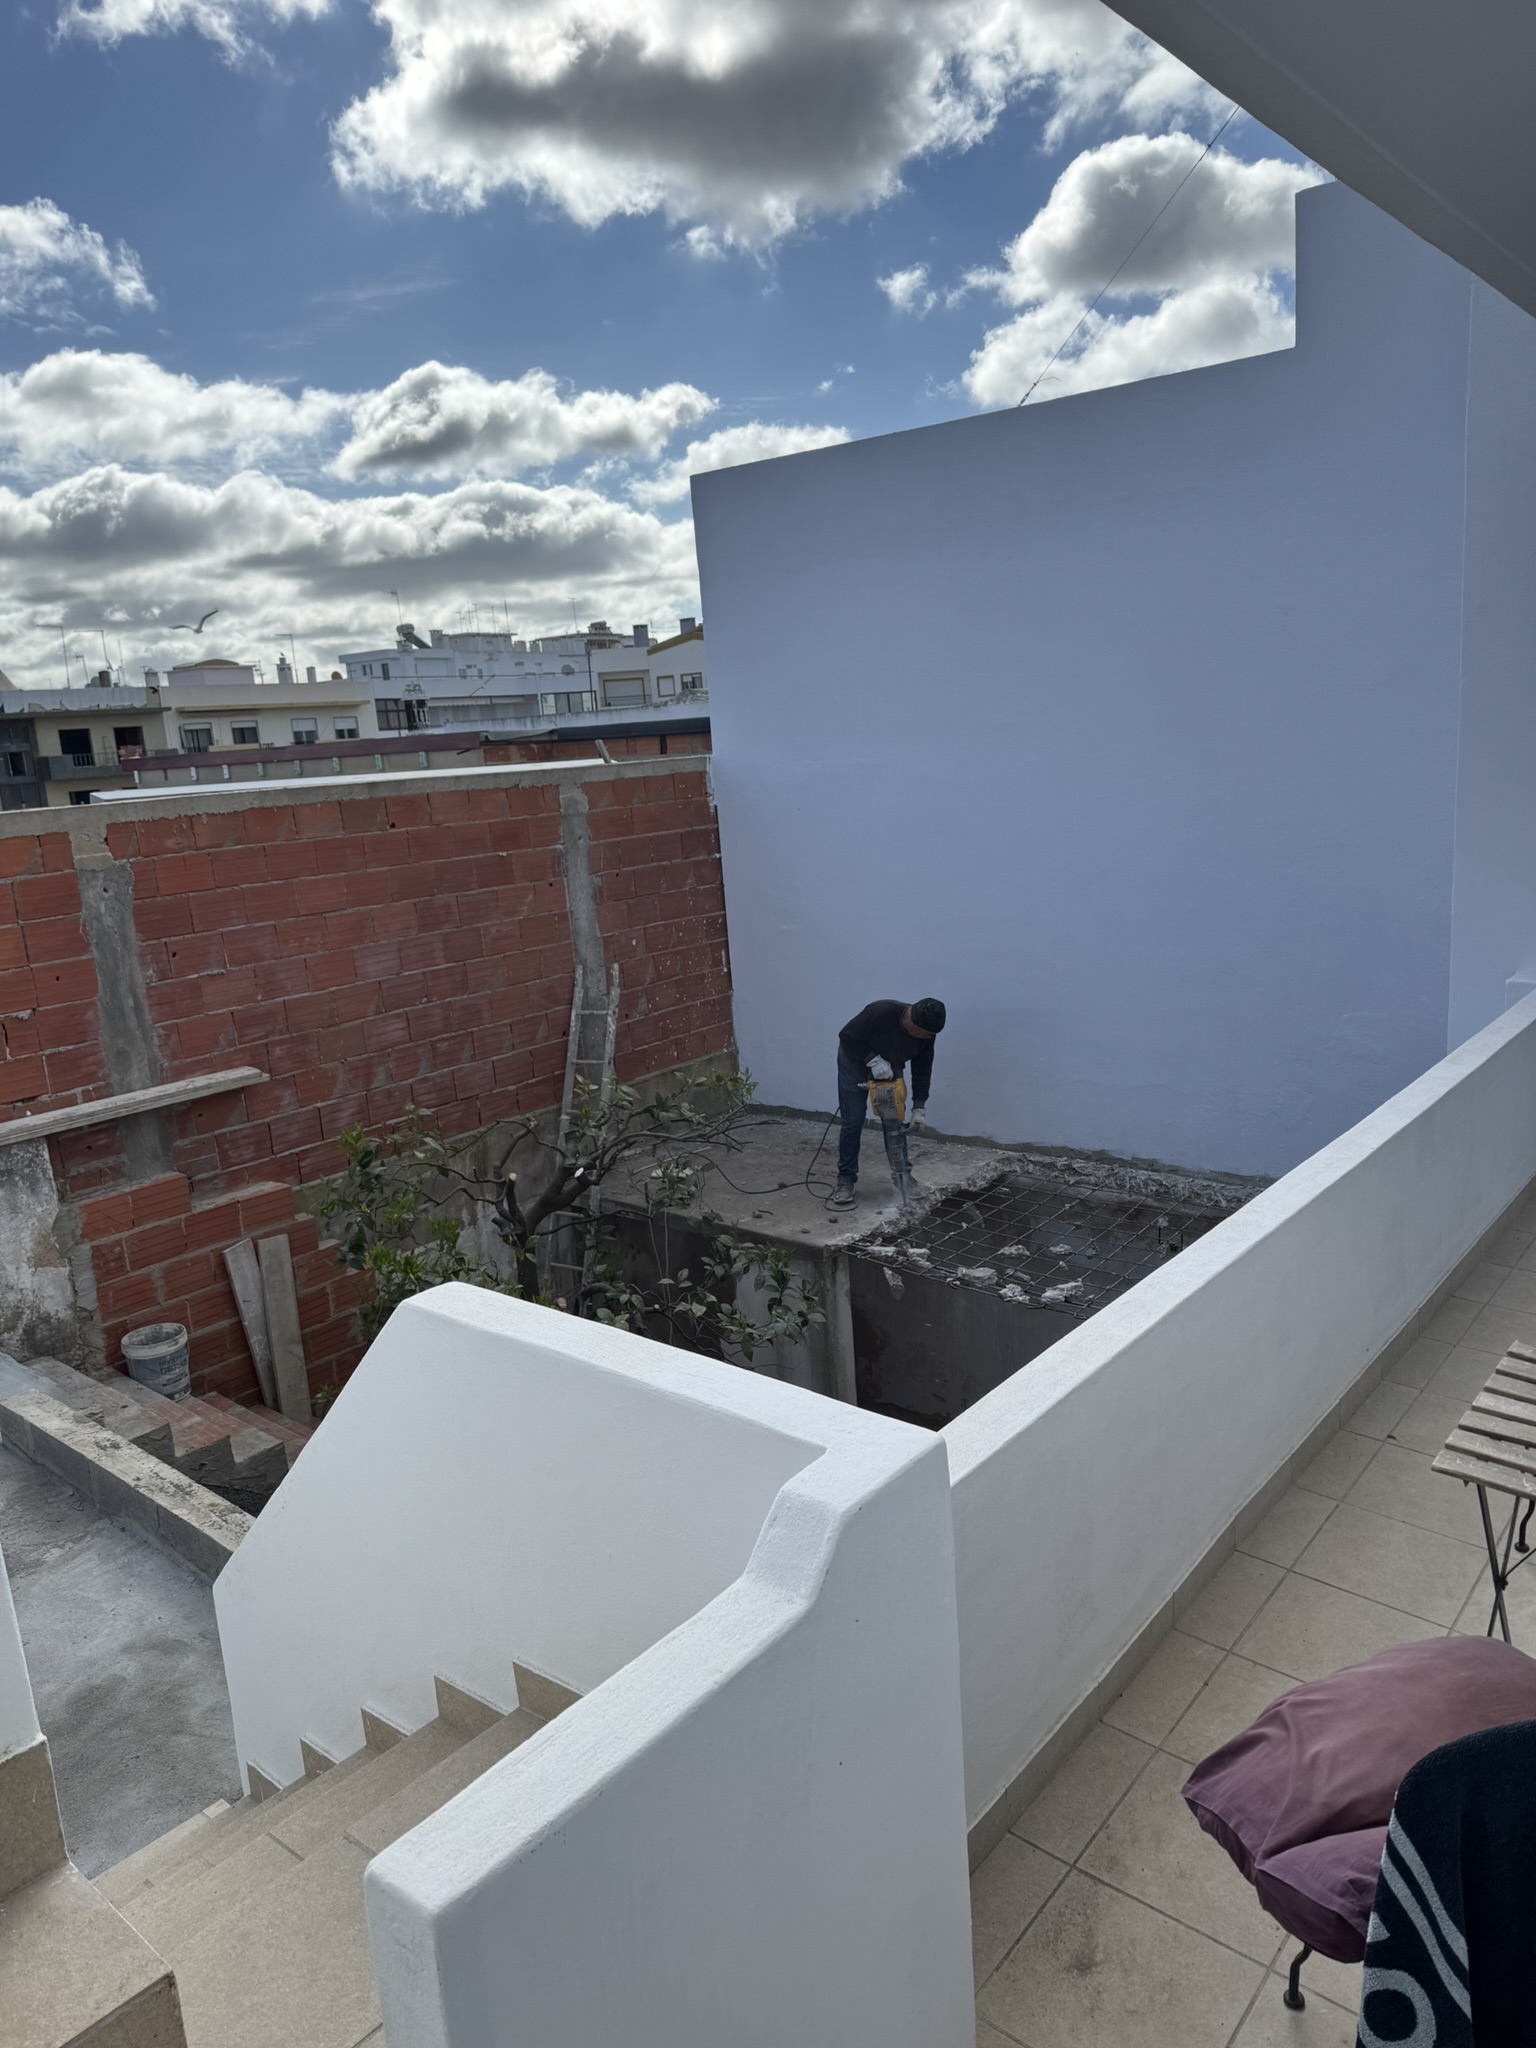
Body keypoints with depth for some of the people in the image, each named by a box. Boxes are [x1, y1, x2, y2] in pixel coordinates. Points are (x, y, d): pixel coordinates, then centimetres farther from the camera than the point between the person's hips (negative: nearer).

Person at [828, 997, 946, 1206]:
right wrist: (873, 1060, -37)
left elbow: (922, 1069, -10)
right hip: (855, 1063, -5)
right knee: (853, 1122, -9)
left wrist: (919, 1106, -14)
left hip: (890, 1068, 5)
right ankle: (846, 1181, -3)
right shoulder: (880, 1013, -39)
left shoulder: (926, 1034, -22)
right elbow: (846, 1036, -29)